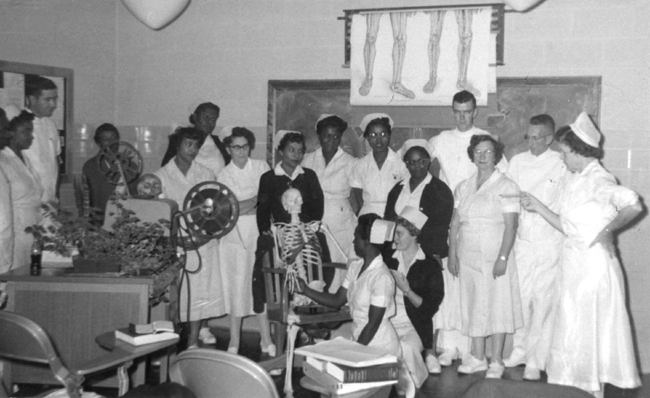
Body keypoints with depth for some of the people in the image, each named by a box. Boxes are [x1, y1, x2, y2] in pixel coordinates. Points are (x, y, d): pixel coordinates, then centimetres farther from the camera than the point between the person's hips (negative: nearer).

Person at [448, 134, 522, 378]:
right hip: (467, 257, 5)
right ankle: (477, 358, 19)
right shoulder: (464, 187, 11)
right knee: (472, 305, 8)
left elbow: (511, 226, -10)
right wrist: (452, 254, 6)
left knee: (497, 306, -1)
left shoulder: (506, 187, -4)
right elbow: (455, 223, 12)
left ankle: (496, 362, 8)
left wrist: (503, 257, -17)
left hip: (494, 256, -5)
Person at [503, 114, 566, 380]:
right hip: (521, 241, 4)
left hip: (549, 244, -3)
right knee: (520, 298, 7)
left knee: (542, 301, 0)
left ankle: (535, 361, 10)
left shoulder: (561, 165, -6)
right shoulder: (517, 162, 7)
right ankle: (520, 350, 24)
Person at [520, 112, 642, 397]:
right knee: (571, 327, 14)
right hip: (572, 261, 8)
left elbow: (634, 205, -32)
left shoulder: (599, 180, -15)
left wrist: (608, 229, -21)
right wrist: (537, 207, 8)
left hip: (594, 261, -8)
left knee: (593, 327, 2)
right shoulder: (573, 178, 11)